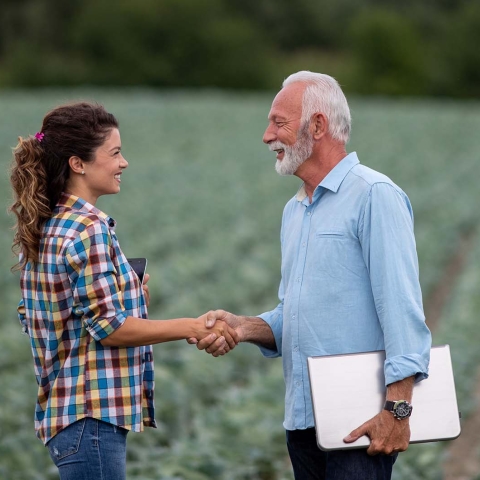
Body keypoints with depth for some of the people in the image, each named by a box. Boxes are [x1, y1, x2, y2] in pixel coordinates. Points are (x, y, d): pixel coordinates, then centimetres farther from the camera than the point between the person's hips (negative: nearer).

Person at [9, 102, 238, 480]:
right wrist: (192, 328, -15)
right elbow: (109, 328, -19)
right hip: (93, 413, -10)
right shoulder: (89, 229, -16)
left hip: (61, 409, 10)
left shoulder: (43, 228, 12)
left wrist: (131, 294, 19)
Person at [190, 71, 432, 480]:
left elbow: (402, 308, -16)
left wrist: (398, 408, -22)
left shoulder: (374, 195, -9)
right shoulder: (295, 211, 19)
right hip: (302, 417, 8)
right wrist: (244, 327, 3)